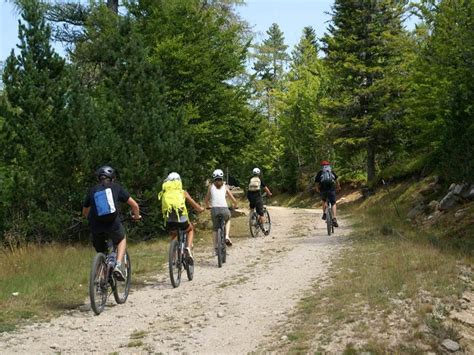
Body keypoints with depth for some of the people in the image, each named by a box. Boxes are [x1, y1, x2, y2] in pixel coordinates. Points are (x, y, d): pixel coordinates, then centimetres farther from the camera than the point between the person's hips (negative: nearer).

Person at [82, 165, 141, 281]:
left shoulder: (92, 190, 19)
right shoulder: (116, 187, 14)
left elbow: (85, 212, 32)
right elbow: (134, 205, 17)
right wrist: (136, 216, 37)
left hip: (96, 227, 2)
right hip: (113, 224, -2)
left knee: (101, 253, 23)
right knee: (121, 239, 28)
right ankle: (119, 264, 7)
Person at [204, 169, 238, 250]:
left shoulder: (211, 186, 13)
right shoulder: (225, 186, 14)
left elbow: (206, 200, 17)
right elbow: (234, 200, 14)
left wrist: (208, 206, 37)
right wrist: (235, 206, 34)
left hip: (214, 209, 0)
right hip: (224, 209, 0)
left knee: (215, 229, 19)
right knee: (228, 220, 33)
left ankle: (216, 247, 13)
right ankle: (227, 237, 12)